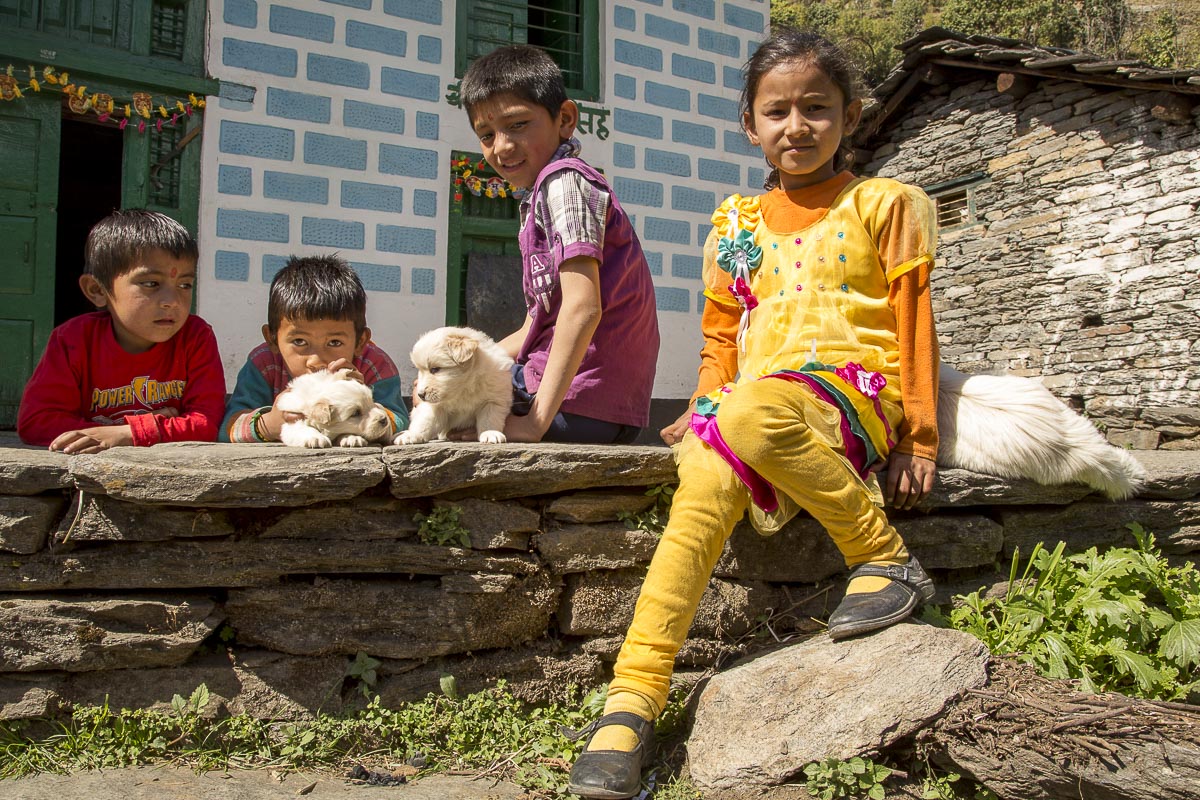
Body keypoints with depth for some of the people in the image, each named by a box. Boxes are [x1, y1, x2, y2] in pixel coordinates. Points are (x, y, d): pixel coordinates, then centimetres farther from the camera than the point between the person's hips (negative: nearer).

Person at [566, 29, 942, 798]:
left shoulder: (884, 205, 11)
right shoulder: (736, 224, 20)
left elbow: (914, 324, 6)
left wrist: (918, 437, 0)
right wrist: (704, 408, 5)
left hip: (852, 386, -3)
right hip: (754, 395, 4)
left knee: (752, 418, -39)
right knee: (705, 486, -30)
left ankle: (886, 560, -18)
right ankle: (634, 695, -30)